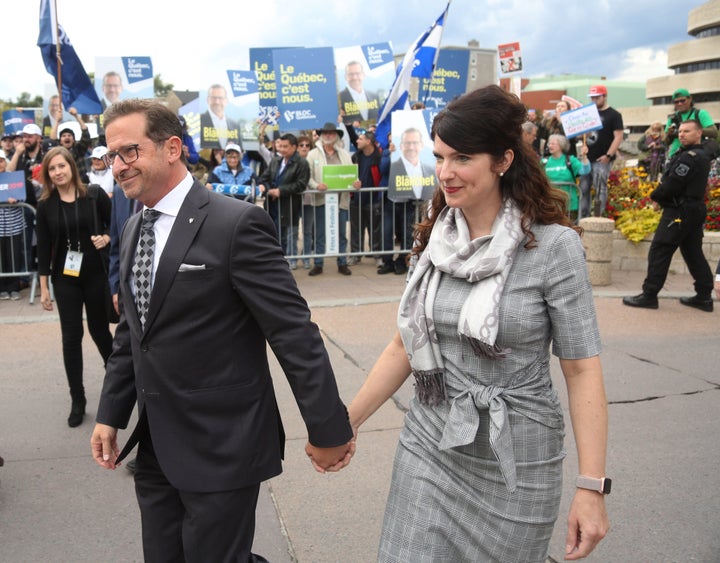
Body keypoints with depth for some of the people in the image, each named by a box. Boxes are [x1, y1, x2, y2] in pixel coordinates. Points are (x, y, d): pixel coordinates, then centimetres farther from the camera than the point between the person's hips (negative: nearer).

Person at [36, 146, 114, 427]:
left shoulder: (95, 195, -6)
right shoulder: (45, 205, -1)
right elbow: (43, 248, 1)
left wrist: (107, 238, -17)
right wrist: (44, 287, 1)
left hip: (96, 274, -1)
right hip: (65, 278, 2)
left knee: (99, 330, 8)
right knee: (71, 336, 4)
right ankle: (77, 401, 13)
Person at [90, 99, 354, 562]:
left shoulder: (236, 224, -17)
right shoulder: (134, 229, 7)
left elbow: (295, 333, -18)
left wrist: (328, 429, -16)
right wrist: (111, 415, 13)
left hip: (221, 447, -7)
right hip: (155, 446, 7)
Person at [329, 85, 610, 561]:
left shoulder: (553, 245, -14)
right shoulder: (436, 239, 0)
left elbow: (582, 368, -13)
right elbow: (406, 346, 8)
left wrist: (592, 487, -17)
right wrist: (345, 423, 8)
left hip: (515, 463, -4)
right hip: (428, 446, 4)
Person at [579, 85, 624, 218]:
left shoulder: (614, 115, -1)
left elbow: (618, 137, -8)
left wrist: (608, 155, -16)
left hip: (602, 160, -6)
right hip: (587, 158, 6)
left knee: (600, 189, -6)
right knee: (584, 188, 7)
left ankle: (598, 217, -2)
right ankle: (583, 217, 15)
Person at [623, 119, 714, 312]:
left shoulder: (689, 157, -17)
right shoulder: (702, 155, 16)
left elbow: (671, 185, -21)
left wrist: (655, 196, -3)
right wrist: (661, 197, 6)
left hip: (680, 212, -10)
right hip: (695, 209, 10)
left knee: (659, 251, -6)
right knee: (693, 253, 13)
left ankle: (649, 295, -3)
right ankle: (704, 296, 15)